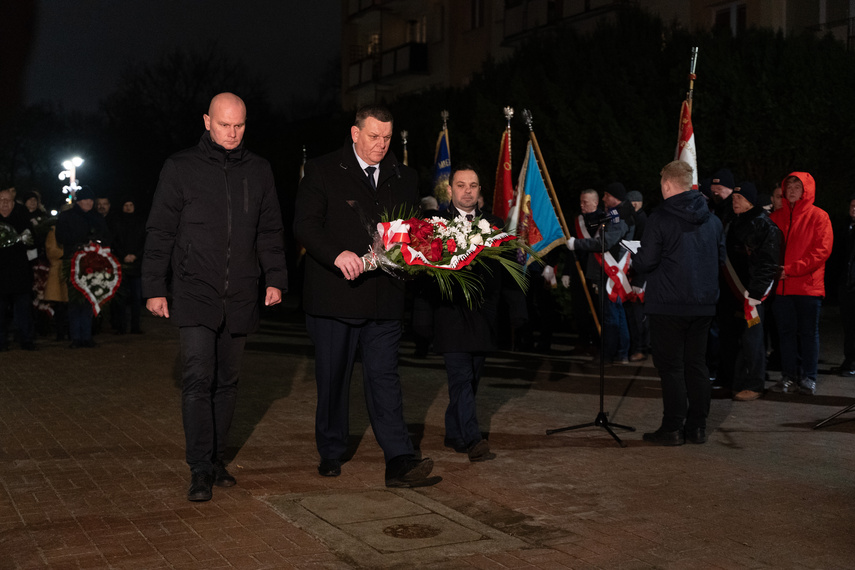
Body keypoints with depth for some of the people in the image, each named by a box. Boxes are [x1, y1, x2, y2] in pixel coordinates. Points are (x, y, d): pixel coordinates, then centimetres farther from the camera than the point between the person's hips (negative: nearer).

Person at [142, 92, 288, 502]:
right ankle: (200, 469, -7)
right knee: (198, 379, -11)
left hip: (240, 296, 3)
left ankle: (216, 459, 21)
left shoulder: (258, 170, 11)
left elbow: (270, 231, 15)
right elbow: (160, 232, 3)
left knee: (227, 381, 10)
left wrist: (275, 279, 5)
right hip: (195, 294, -3)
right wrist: (154, 288, -1)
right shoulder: (181, 168, 2)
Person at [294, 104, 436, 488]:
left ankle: (400, 462, -8)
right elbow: (305, 226, -9)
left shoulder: (404, 179, 13)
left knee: (384, 377, -5)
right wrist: (337, 255, -25)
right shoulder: (323, 172, 0)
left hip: (384, 298, 2)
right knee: (332, 380, 9)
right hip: (334, 296, -2)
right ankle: (331, 454, 25)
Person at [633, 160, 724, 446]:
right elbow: (721, 259, 13)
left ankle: (673, 428, 4)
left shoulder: (660, 218, -13)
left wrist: (634, 259, 7)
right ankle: (697, 427, 17)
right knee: (696, 363, 13)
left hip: (669, 304, -6)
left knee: (670, 366, 1)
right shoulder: (711, 219, 6)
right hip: (703, 304, 6)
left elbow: (646, 262, -15)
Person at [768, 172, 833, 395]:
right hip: (782, 285, 4)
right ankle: (788, 377, 13)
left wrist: (792, 269, -15)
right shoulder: (776, 217, 12)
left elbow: (822, 250, -9)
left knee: (808, 333, 3)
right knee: (786, 332, 7)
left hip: (808, 285, -4)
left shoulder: (818, 216, -1)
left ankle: (808, 378, 10)